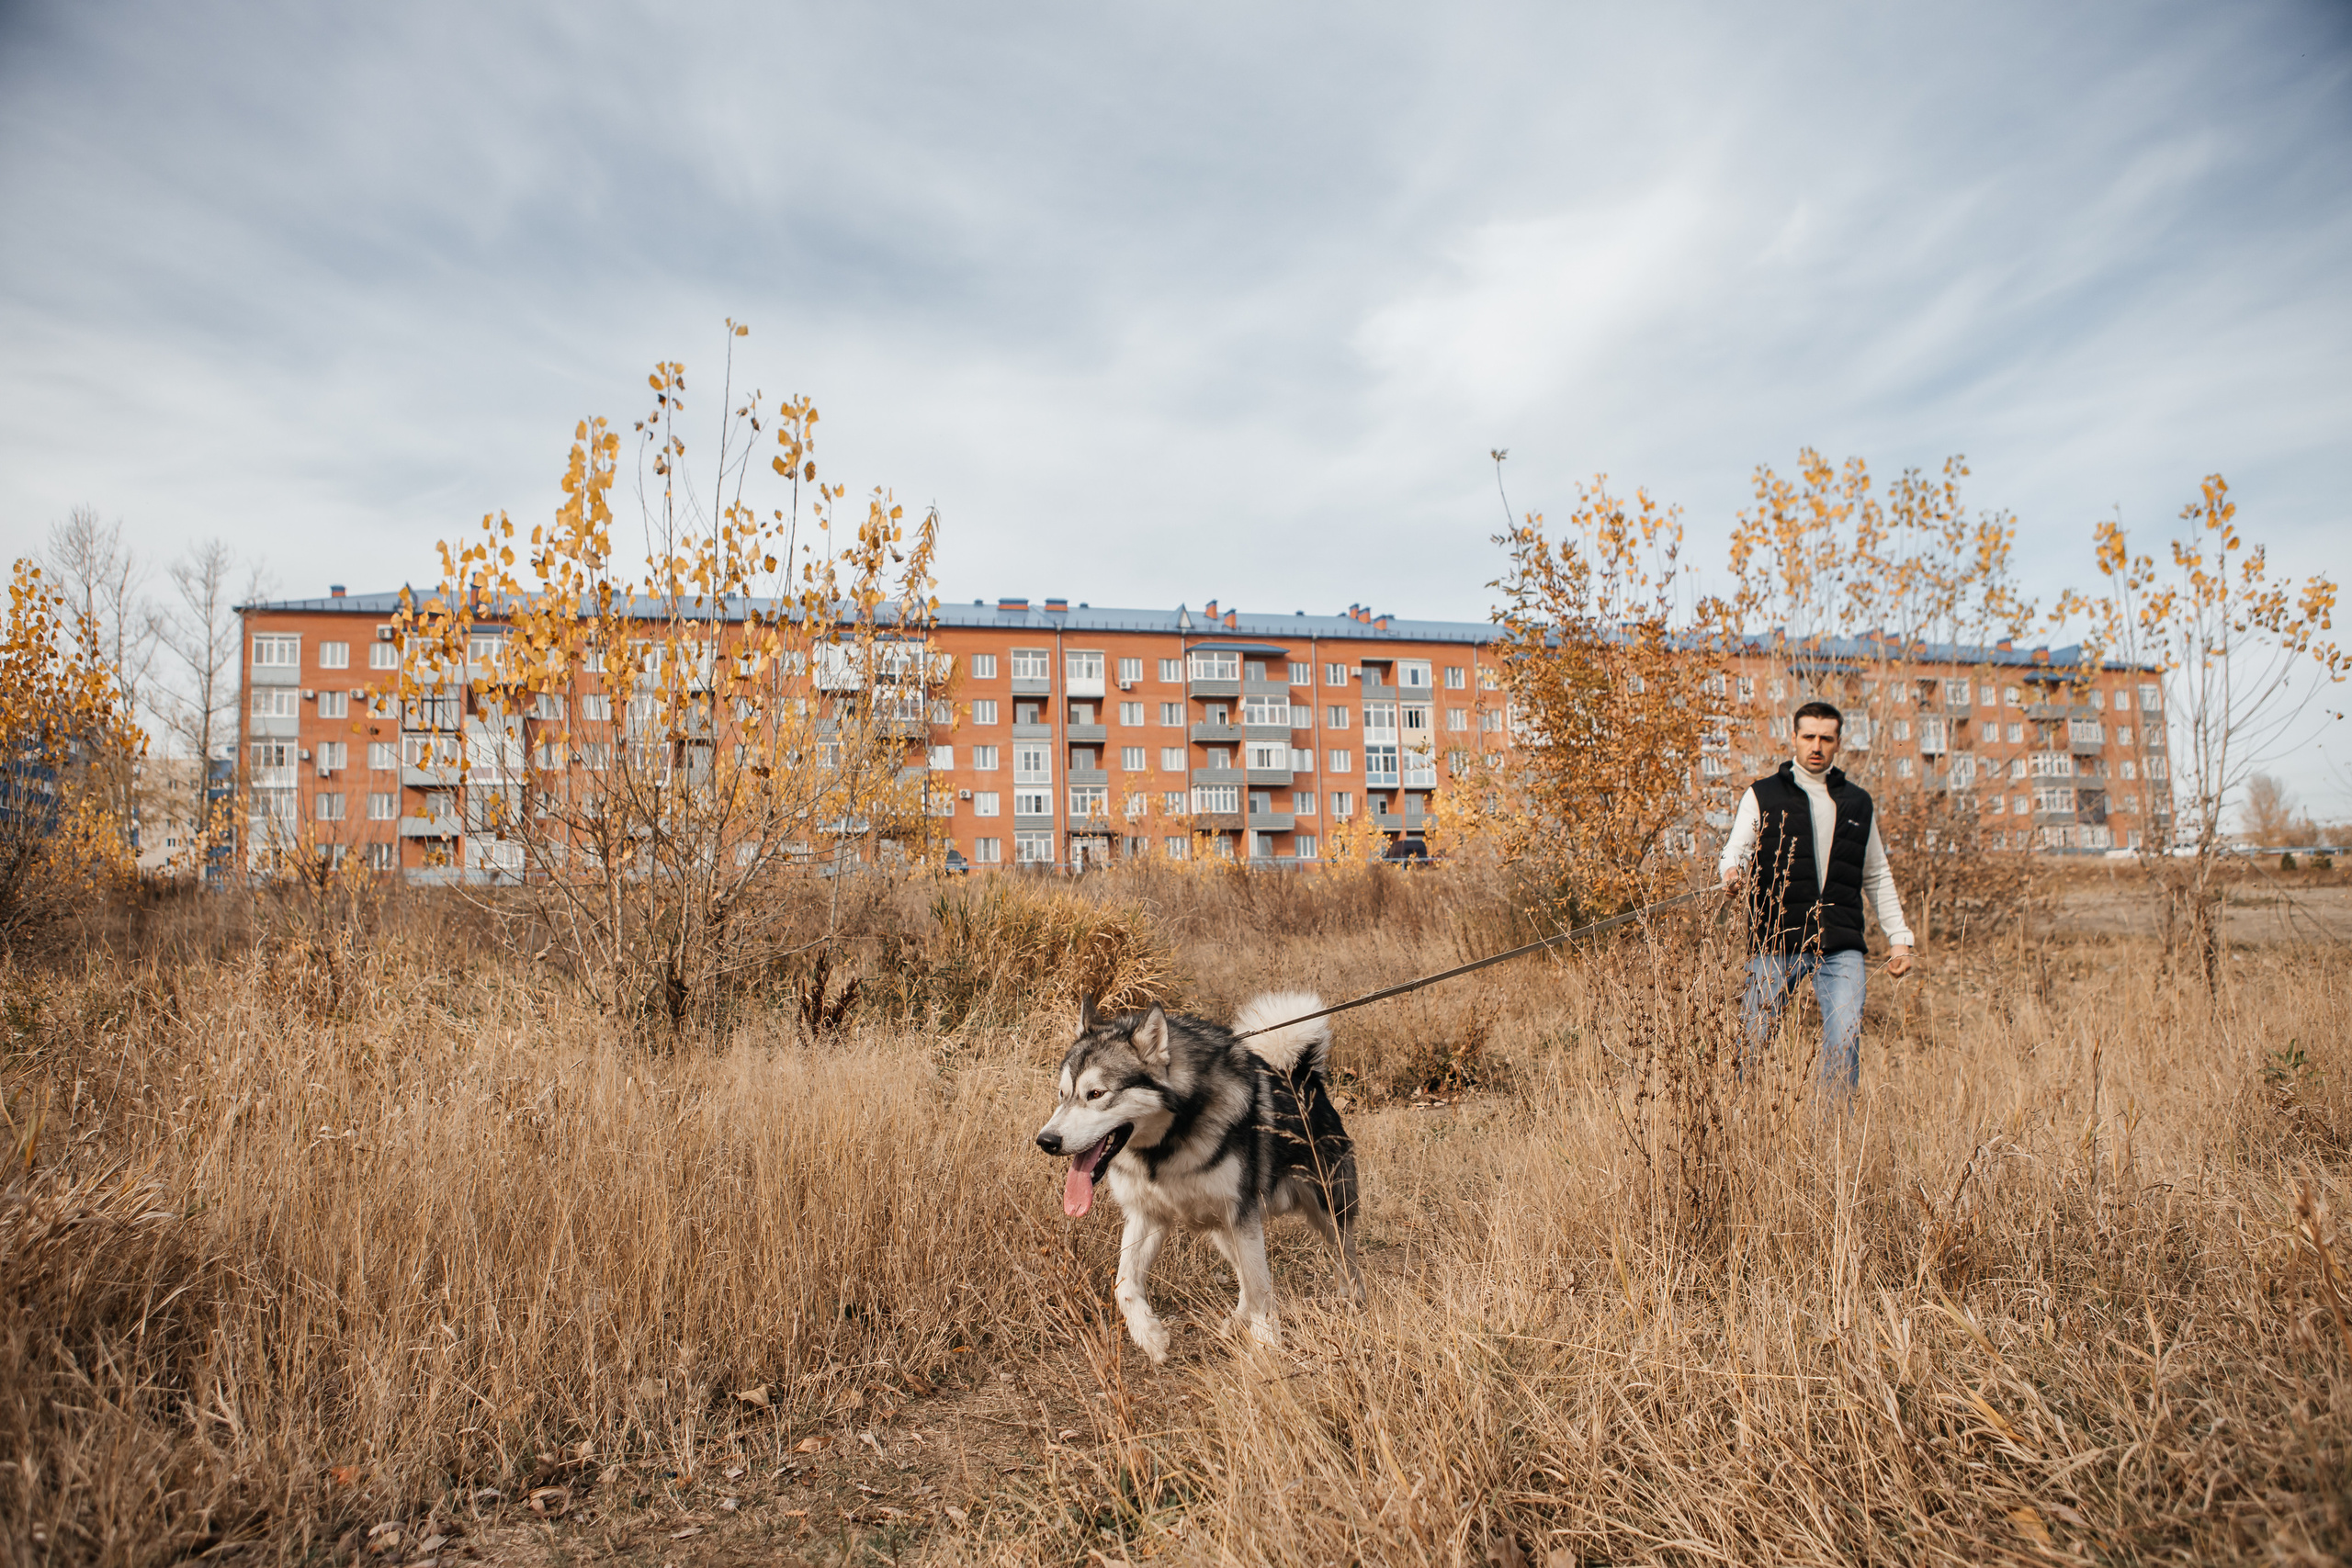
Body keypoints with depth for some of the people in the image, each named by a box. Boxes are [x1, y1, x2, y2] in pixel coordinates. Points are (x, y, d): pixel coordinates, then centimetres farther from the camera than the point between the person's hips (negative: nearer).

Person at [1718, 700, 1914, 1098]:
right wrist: (1732, 872, -26)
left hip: (1842, 947, 2)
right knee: (1753, 1037, -2)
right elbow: (1736, 850, -2)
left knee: (1844, 1037, -11)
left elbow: (1877, 878, 23)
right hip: (1775, 943, -2)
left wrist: (1899, 939, 16)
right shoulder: (1762, 795, 9)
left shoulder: (1857, 803, 18)